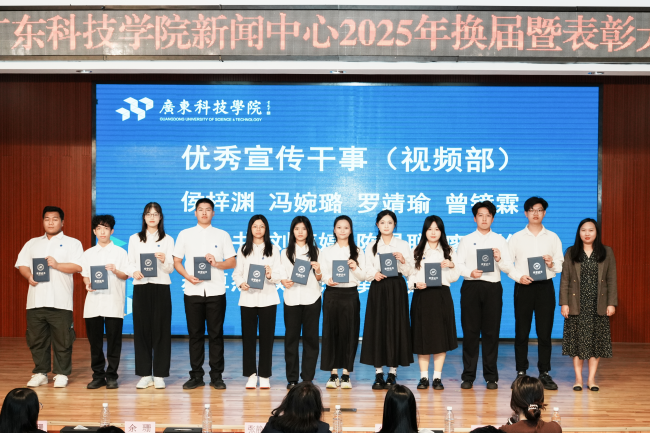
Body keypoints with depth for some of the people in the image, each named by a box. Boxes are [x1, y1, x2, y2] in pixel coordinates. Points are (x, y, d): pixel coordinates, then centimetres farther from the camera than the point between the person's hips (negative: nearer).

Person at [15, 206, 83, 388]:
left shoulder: (72, 243, 8)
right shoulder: (32, 243, 21)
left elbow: (78, 266, -5)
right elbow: (22, 264, 13)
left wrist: (57, 265, -17)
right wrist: (29, 276, -6)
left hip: (60, 301, -4)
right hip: (36, 300, 4)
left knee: (62, 339, -2)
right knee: (36, 339, 5)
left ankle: (61, 374, 8)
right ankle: (40, 373, 16)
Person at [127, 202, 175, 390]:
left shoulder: (167, 240, 8)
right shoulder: (134, 239, 12)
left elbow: (171, 268, 3)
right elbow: (130, 263, 8)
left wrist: (164, 261, -19)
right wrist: (134, 272, -14)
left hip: (161, 288, -1)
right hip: (140, 287, 1)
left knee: (161, 330, -2)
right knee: (142, 329, 0)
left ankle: (159, 375, 4)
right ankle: (145, 374, 9)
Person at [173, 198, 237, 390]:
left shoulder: (222, 235, 7)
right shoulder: (185, 234, 8)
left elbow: (232, 262, 6)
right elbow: (176, 262, 7)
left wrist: (217, 263, -13)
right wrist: (187, 276, -10)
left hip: (216, 291, -1)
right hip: (193, 291, 1)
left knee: (216, 334, 1)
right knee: (195, 334, 4)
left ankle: (216, 376, 8)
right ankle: (196, 376, 12)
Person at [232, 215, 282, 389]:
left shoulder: (273, 250, 8)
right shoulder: (243, 250, 11)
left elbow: (279, 276, 3)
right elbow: (236, 273, 6)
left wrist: (270, 275, -18)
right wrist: (241, 283, -13)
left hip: (267, 298, -1)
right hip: (247, 298, 1)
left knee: (267, 337, 0)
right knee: (248, 336, 1)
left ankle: (265, 375, 7)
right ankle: (251, 374, 10)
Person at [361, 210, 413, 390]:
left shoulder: (403, 245, 8)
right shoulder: (371, 246, 11)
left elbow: (408, 272, 4)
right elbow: (367, 271, 5)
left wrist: (403, 261, -15)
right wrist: (374, 274, -16)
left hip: (397, 288, -1)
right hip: (378, 288, 1)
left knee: (395, 326, -3)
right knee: (376, 327, -3)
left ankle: (393, 372, 6)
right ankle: (378, 373, 4)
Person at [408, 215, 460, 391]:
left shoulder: (448, 252, 10)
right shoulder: (416, 252, 9)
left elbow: (454, 278, 7)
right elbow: (409, 275, 4)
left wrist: (451, 266, -12)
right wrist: (415, 284, -16)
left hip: (442, 296, 0)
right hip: (422, 296, 0)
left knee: (440, 335, 0)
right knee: (422, 335, 0)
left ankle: (437, 377, 7)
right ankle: (423, 377, 9)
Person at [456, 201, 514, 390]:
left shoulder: (500, 240, 12)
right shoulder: (466, 240, 11)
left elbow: (509, 268, 7)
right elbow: (458, 265, 3)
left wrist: (499, 259, -13)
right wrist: (470, 272, -16)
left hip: (493, 288, 0)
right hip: (471, 287, 0)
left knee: (491, 332, 0)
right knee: (470, 331, -1)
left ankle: (491, 377, 8)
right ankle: (468, 376, 6)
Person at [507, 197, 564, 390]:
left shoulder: (553, 237, 10)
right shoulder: (516, 238, 7)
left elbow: (561, 264, 8)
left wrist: (552, 264, -14)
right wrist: (519, 277, -12)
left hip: (545, 287, 1)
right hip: (523, 287, 0)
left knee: (545, 332, 1)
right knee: (521, 332, 1)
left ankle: (544, 373, 8)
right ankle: (521, 373, 8)